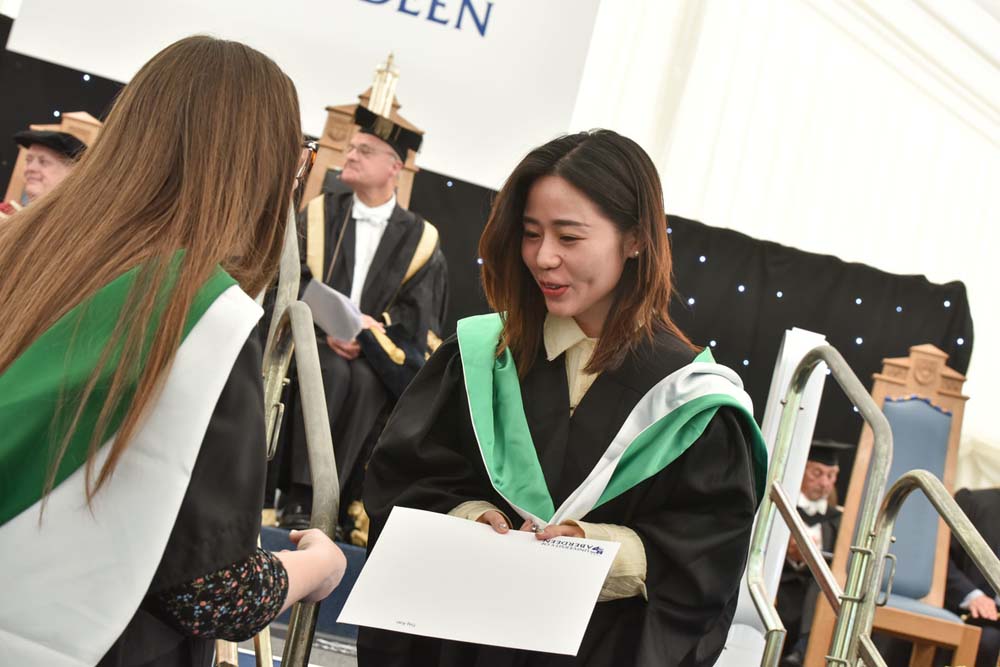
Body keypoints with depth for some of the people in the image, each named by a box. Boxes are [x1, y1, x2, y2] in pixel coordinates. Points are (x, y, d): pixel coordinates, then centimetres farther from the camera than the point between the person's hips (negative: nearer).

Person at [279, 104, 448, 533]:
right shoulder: (322, 212, 8)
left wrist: (368, 327, -16)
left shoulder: (418, 238, 4)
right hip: (317, 338, 0)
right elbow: (297, 280, 1)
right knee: (334, 371, -33)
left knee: (366, 379, -33)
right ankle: (300, 497, -31)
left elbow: (416, 312, 1)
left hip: (379, 348, 0)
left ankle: (340, 503, -28)